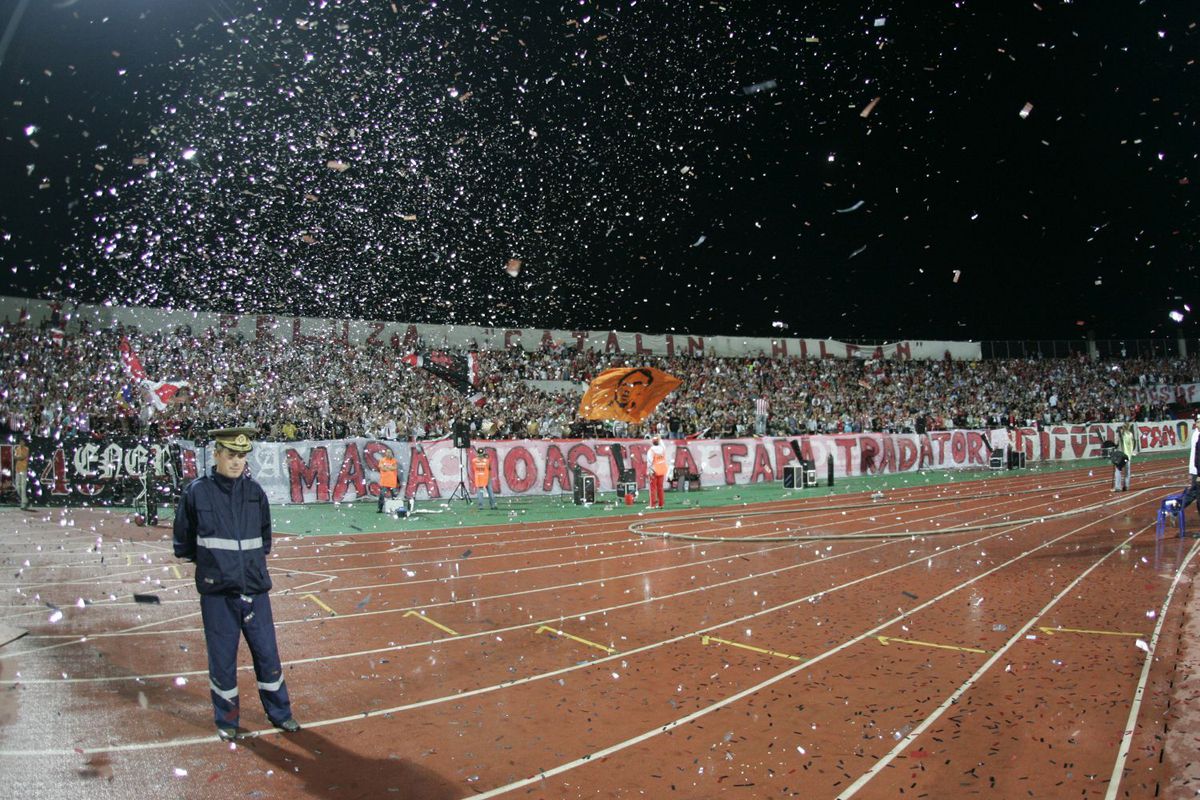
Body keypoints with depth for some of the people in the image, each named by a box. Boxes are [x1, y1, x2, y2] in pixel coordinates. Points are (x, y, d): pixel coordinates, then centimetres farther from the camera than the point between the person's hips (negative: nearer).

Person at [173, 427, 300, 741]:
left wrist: (252, 559, 6)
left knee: (267, 654, 10)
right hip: (216, 593, -2)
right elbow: (183, 544, 7)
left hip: (255, 589, 2)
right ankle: (226, 721, 27)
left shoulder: (255, 491, 3)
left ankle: (280, 713, 27)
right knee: (222, 659, 8)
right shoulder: (197, 492, -5)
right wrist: (212, 560, 4)